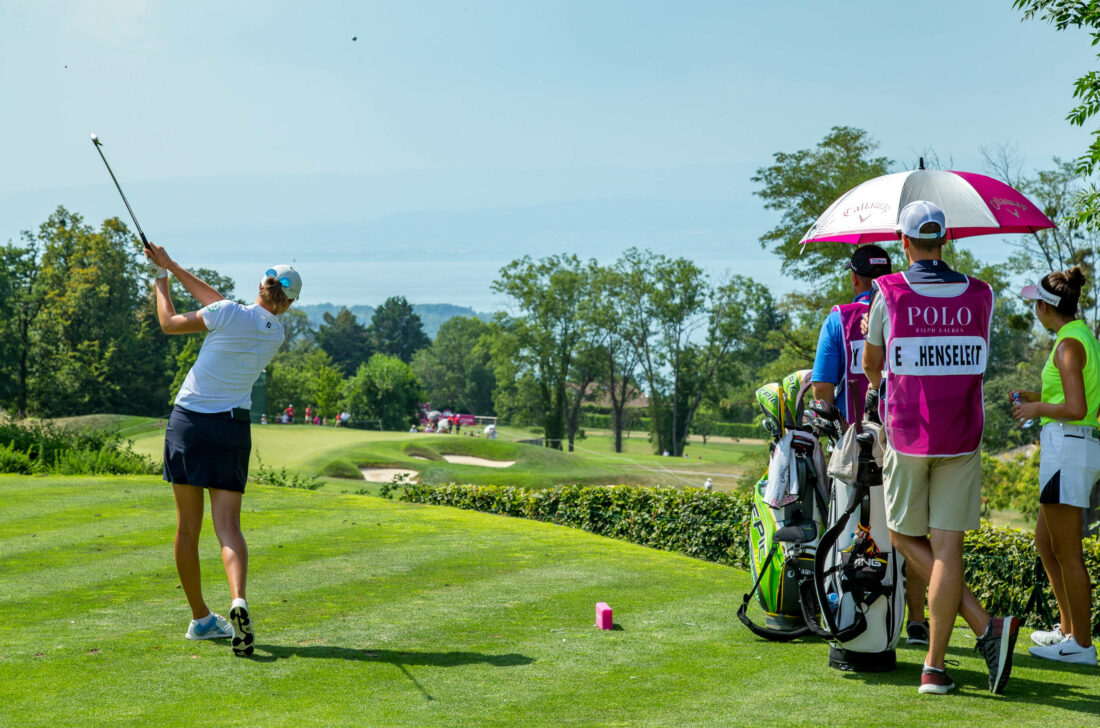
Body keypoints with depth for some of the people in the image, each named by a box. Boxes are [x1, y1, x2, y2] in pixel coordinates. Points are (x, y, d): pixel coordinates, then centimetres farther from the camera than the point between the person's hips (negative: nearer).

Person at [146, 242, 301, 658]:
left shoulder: (229, 314, -9)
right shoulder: (276, 333, 6)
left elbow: (169, 323, 3)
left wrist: (161, 280, 20)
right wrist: (172, 267, 20)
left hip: (187, 421, -2)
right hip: (232, 426, 2)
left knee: (188, 526, 8)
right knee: (228, 525, -4)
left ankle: (201, 618, 15)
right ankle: (238, 600, -30)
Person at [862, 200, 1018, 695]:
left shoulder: (889, 295, -5)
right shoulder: (979, 296, 2)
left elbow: (871, 363, 11)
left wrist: (878, 386, 35)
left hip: (907, 436, -2)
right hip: (961, 440, 2)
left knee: (904, 537, 12)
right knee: (947, 547, 3)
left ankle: (985, 626, -4)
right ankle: (934, 667, 1)